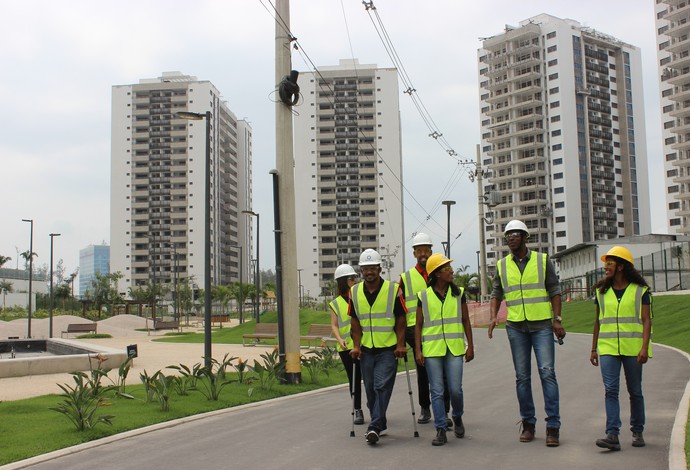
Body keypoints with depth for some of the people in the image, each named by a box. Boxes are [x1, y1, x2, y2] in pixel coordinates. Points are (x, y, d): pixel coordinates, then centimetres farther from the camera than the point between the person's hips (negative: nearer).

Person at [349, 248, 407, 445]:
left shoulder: (393, 290, -5)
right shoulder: (355, 292, 5)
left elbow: (400, 320, -1)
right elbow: (356, 322, 10)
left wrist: (400, 345, -8)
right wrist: (356, 346, 1)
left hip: (388, 349, -4)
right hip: (366, 349, 4)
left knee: (382, 387, -13)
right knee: (370, 390, 10)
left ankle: (374, 427, -15)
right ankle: (380, 423, 26)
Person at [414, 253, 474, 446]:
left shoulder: (458, 293, 7)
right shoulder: (424, 296, 3)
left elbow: (466, 321, 11)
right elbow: (418, 325, 6)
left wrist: (470, 346, 7)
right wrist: (418, 350, -2)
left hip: (454, 349, 1)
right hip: (432, 350, -1)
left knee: (455, 389, -1)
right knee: (437, 391, 1)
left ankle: (457, 417, 28)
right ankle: (441, 430, 9)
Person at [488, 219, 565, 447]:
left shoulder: (542, 260, 3)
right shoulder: (502, 265, 8)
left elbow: (554, 291, 4)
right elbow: (496, 294, 12)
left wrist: (557, 319, -4)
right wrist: (493, 316, -5)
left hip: (542, 325, -2)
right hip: (515, 327, 3)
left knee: (547, 372, -9)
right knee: (522, 376, 6)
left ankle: (553, 426, -6)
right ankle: (528, 423, 15)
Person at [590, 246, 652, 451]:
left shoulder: (640, 290, 1)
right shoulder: (602, 291, 10)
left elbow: (646, 320, -3)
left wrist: (644, 347, -13)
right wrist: (594, 349, 13)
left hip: (633, 348, -2)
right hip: (608, 348, 2)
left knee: (635, 391, 7)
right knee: (610, 390, -10)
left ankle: (637, 432, 21)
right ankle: (612, 435, -14)